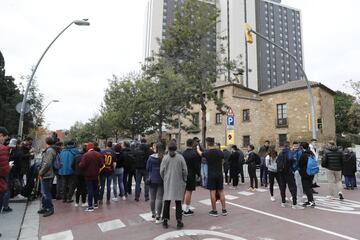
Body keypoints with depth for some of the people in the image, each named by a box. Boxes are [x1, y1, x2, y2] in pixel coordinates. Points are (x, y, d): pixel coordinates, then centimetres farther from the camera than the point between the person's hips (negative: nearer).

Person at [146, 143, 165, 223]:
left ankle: (153, 215, 27)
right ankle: (158, 217, 7)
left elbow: (148, 168, -1)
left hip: (152, 180, 1)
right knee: (159, 198, 4)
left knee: (152, 198, 15)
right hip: (161, 180, -1)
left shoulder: (151, 157, -7)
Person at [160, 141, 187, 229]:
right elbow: (185, 170, -5)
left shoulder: (165, 158, -6)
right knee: (178, 203, 9)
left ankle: (165, 221, 18)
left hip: (168, 183, 1)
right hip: (178, 183, -1)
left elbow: (161, 171, -2)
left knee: (167, 202, 11)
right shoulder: (180, 157, -7)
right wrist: (184, 180, 9)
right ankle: (179, 222, 14)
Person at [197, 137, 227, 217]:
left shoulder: (207, 153, -10)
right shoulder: (220, 152, -1)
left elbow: (200, 153, 12)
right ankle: (224, 210, 17)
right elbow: (222, 163, 9)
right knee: (221, 191, 11)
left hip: (211, 175, -4)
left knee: (212, 192, 3)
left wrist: (198, 148, 33)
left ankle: (214, 211, 10)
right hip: (220, 174, 4)